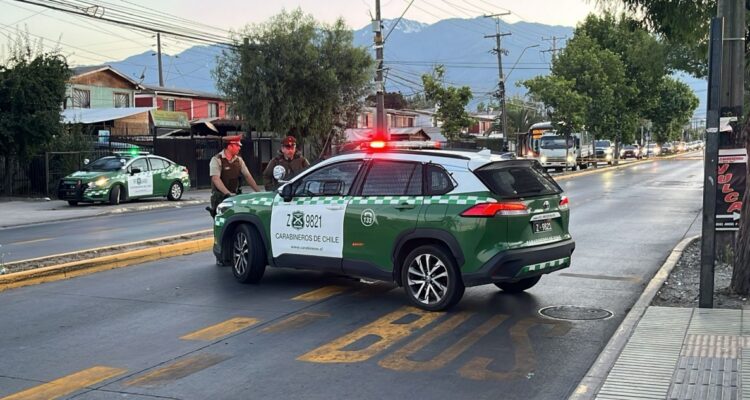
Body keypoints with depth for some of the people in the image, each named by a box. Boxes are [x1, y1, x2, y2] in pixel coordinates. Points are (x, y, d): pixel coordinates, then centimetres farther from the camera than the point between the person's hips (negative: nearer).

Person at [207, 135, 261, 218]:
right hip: (220, 197, -5)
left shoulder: (238, 160, 10)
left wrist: (258, 191, -1)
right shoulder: (217, 160, -9)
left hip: (235, 196, 5)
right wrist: (228, 193, -32)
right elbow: (216, 179, -20)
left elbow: (248, 176, 9)